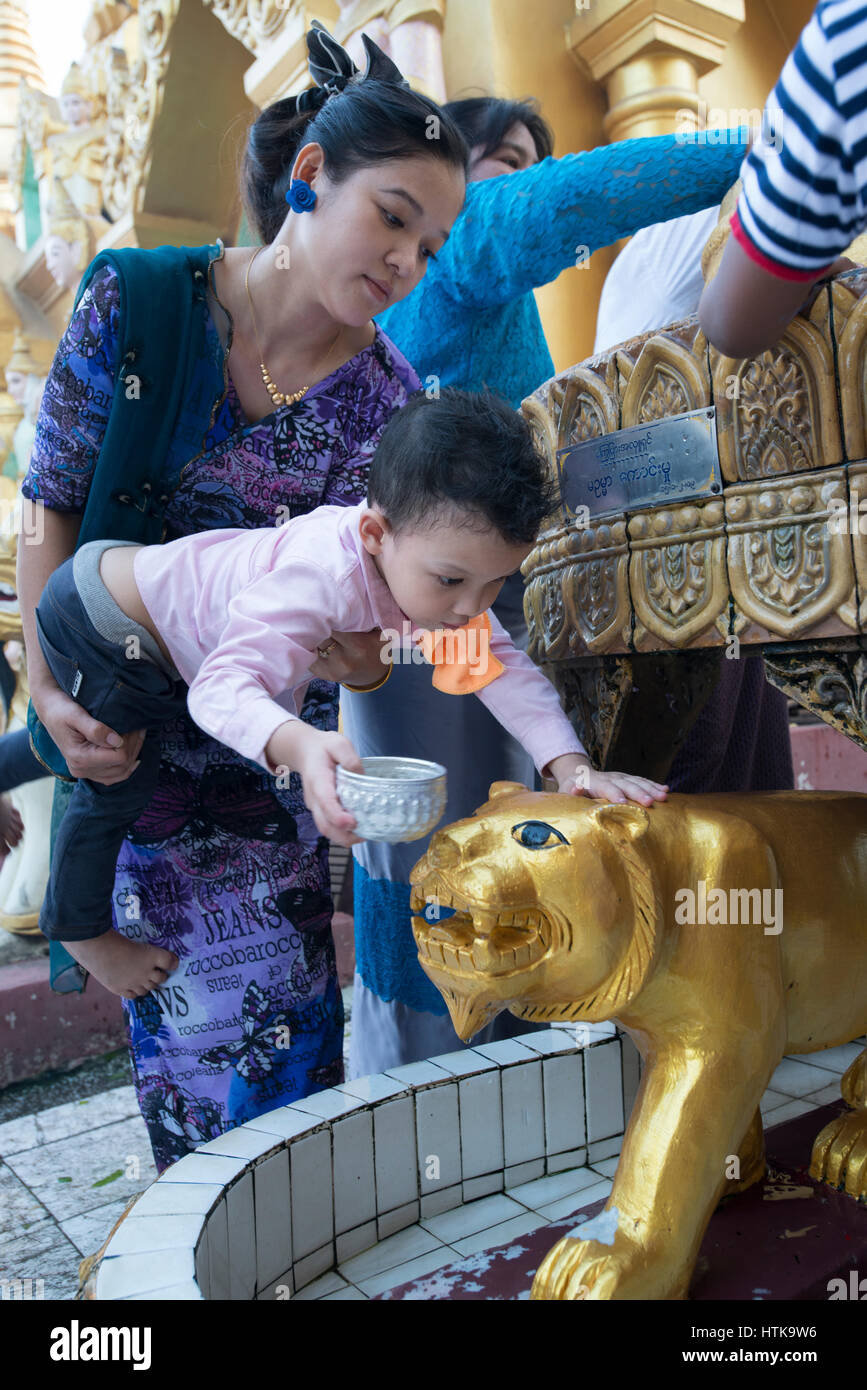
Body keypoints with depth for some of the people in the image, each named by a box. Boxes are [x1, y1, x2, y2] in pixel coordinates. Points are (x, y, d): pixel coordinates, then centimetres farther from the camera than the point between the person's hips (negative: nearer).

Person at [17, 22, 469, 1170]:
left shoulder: (387, 400, -5)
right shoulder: (137, 300, -8)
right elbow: (52, 507, -4)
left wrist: (355, 652, -30)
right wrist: (50, 690, -13)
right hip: (117, 725, 0)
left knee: (278, 1037, 6)